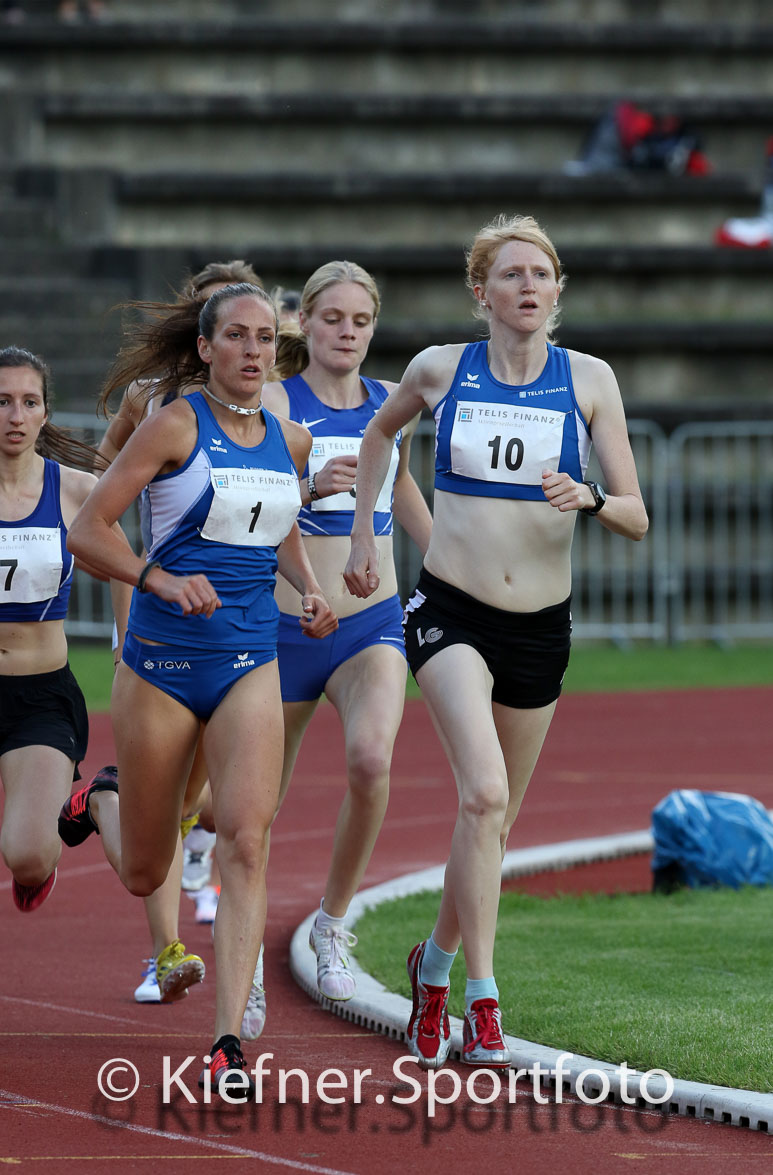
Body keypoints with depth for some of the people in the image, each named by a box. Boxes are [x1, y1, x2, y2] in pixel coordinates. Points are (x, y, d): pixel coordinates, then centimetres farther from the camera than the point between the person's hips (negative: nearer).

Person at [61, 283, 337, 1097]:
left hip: (249, 665, 3)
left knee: (246, 840, -18)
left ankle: (227, 1043, -19)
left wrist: (310, 590, 9)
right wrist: (161, 580, -23)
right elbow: (87, 531, -9)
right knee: (144, 875, 10)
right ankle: (100, 804, 48)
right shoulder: (175, 426, -8)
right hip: (162, 661, -3)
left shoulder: (291, 442, 7)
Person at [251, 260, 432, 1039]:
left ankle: (332, 925, -6)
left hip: (374, 624, 2)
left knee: (371, 760, -26)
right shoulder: (273, 404, -7)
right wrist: (310, 488, -35)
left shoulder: (393, 406, 6)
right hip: (285, 625, -2)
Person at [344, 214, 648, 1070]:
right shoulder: (442, 369, -1)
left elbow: (636, 517, -2)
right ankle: (482, 1007, -20)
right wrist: (364, 534, 19)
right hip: (450, 613, -2)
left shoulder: (589, 380, -1)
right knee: (484, 794, -22)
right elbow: (380, 431, 22)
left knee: (496, 817, 13)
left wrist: (589, 500, -22)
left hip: (540, 625, 2)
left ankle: (435, 963, 39)